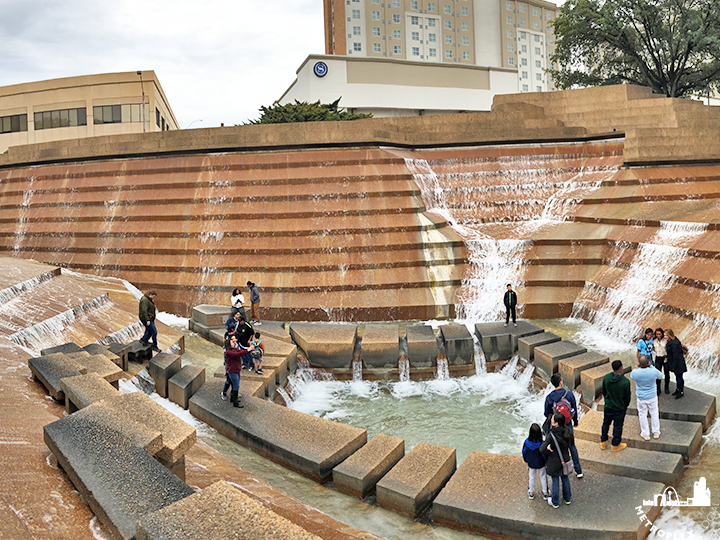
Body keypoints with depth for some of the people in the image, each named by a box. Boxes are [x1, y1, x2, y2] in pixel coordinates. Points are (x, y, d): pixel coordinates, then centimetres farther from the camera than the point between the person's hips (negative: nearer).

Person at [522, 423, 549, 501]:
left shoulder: (527, 442, -23)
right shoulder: (541, 443, -30)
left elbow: (524, 452, -8)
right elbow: (544, 454, -19)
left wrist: (526, 460, 11)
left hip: (531, 463, 2)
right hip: (541, 463, -2)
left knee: (531, 478, 21)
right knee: (543, 477, 19)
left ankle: (531, 493, 36)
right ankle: (545, 493, 34)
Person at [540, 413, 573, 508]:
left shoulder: (552, 435, -32)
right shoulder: (568, 431, -16)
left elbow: (542, 449, -29)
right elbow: (572, 444, 1)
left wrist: (550, 450, -10)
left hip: (554, 462, -5)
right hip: (565, 459, 5)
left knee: (555, 481, 15)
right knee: (565, 478, 25)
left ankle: (555, 502, 34)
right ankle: (567, 498, 45)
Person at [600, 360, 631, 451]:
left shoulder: (606, 378, -16)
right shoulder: (625, 382, -28)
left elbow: (603, 392, -1)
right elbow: (627, 396, -14)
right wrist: (626, 405, 7)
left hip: (608, 406, 4)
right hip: (620, 408, -3)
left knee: (606, 424, 22)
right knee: (617, 426, 15)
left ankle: (603, 443, 38)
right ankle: (615, 445, 32)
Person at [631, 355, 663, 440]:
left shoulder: (635, 372, -24)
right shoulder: (653, 371, -24)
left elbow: (631, 377, 2)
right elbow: (660, 376, 1)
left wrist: (638, 367, 0)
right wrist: (651, 366, 1)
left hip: (641, 398, -1)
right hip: (652, 397, 1)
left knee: (642, 415, 17)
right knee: (654, 414, 21)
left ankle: (645, 434, 28)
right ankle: (656, 433, 35)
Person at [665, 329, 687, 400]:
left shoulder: (674, 344, -28)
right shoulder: (670, 341, 1)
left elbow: (675, 356, -24)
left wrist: (674, 366, -18)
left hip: (678, 363, -10)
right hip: (674, 363, 10)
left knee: (679, 377, 4)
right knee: (677, 376, 22)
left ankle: (681, 392, 16)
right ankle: (678, 389, 37)